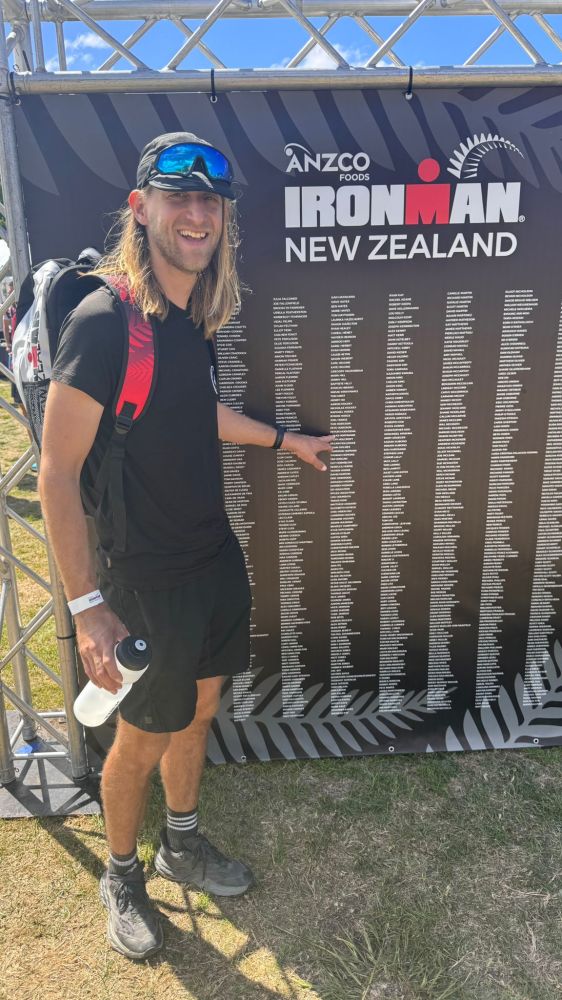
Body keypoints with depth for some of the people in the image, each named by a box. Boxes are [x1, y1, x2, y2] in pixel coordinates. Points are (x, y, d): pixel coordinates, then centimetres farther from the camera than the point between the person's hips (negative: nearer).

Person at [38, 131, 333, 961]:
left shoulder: (190, 316, 4)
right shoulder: (103, 319, -20)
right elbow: (58, 471, -20)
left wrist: (284, 440, 29)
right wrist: (88, 606, -22)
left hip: (215, 557, 8)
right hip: (147, 578, -7)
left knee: (198, 708, 21)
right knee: (144, 738, 11)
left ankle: (183, 844, 46)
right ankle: (122, 876, 39)